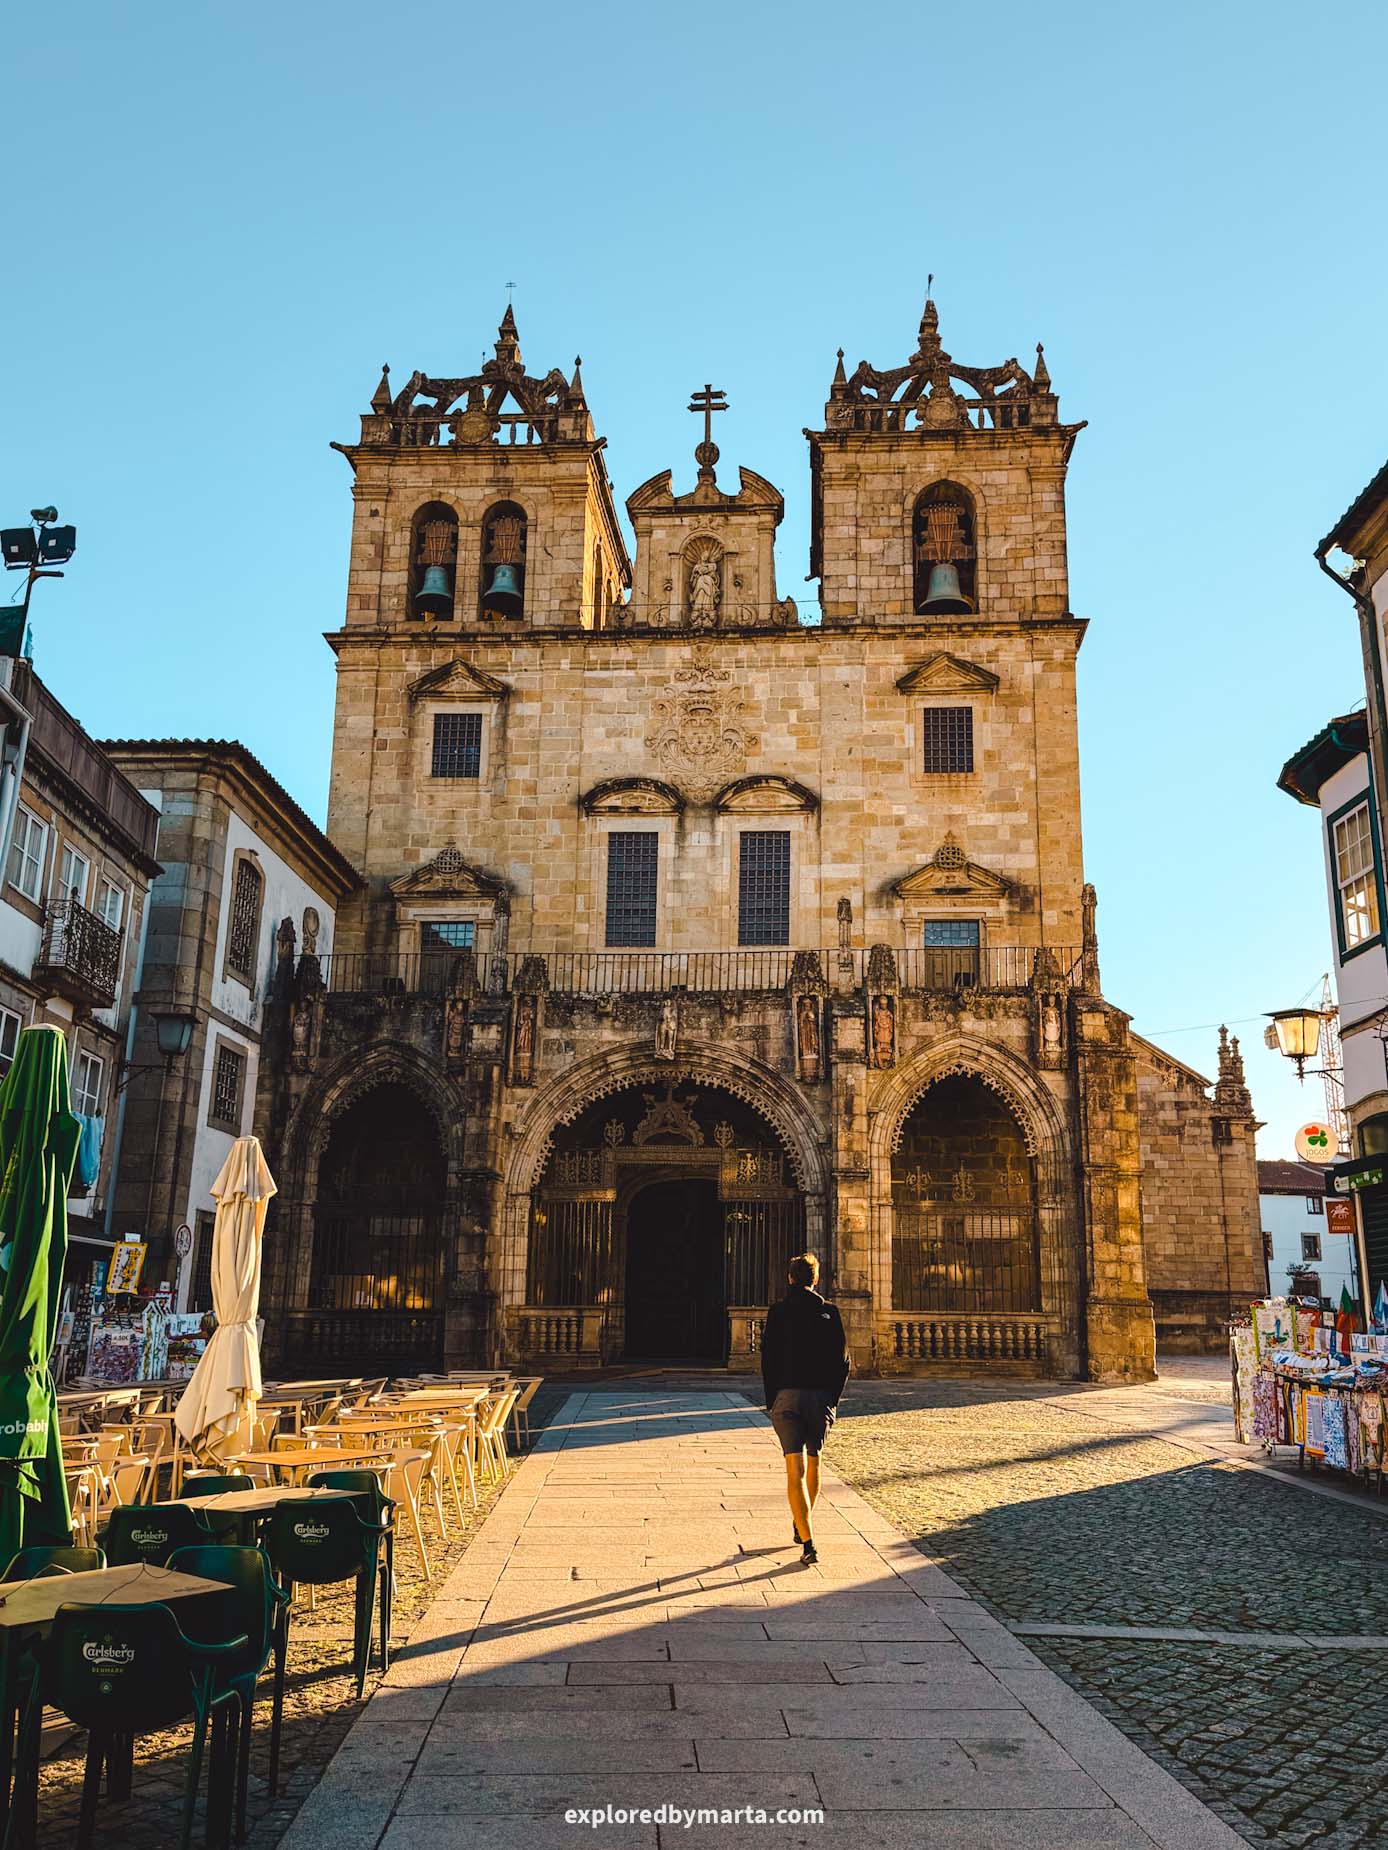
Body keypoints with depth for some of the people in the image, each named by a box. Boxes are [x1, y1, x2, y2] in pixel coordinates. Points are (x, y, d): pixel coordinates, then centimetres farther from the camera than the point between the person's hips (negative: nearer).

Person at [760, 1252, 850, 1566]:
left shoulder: (777, 1312, 0)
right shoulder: (829, 1313, 3)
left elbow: (768, 1359, 0)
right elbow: (842, 1360, 0)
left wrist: (771, 1400, 7)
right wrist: (832, 1399, 6)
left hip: (786, 1395, -2)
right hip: (821, 1396, 2)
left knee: (795, 1471, -5)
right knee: (812, 1464, 22)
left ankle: (807, 1542, -16)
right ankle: (801, 1527, 38)